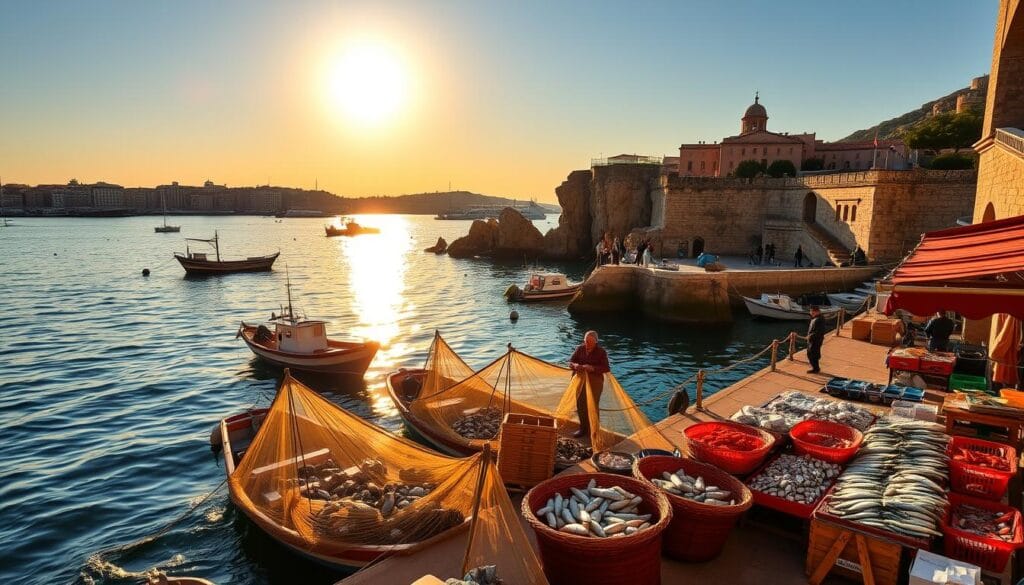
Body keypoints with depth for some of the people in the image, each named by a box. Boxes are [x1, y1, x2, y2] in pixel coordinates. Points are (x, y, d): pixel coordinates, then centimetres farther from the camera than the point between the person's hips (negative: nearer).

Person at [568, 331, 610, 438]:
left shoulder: (601, 351, -10)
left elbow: (606, 368, -15)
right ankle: (583, 429, 28)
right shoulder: (580, 349, -1)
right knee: (581, 405, 11)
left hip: (595, 382, -4)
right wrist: (575, 365, -23)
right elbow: (570, 362, 2)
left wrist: (592, 368, -30)